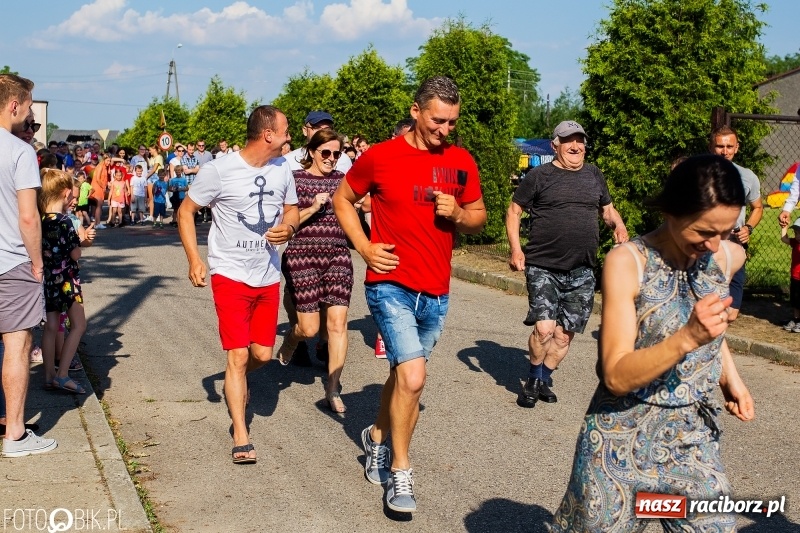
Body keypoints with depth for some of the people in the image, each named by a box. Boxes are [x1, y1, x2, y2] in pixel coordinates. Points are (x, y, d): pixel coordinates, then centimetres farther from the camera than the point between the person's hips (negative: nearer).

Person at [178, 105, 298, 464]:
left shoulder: (282, 169, 1)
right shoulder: (218, 170, -13)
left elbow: (291, 208, 15)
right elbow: (186, 212, -5)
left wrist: (289, 227, -9)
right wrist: (194, 259, -14)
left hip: (268, 275, 5)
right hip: (230, 274, -5)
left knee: (263, 354, 10)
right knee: (238, 355, -7)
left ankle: (236, 382, 46)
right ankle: (241, 439, 1)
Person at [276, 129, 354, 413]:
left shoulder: (342, 179, 10)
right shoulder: (295, 179, -1)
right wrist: (313, 208, -16)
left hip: (337, 256, 3)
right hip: (302, 255, -3)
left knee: (337, 322, -5)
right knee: (309, 327, -2)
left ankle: (332, 389, 4)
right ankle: (288, 343, 36)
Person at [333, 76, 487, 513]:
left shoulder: (461, 162, 3)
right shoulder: (380, 157, -6)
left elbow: (478, 216, 13)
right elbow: (342, 200, 7)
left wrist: (459, 214, -10)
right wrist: (364, 247, -6)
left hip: (436, 292, 5)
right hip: (391, 285, -4)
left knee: (404, 374, 18)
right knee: (413, 376, -16)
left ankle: (377, 437, 44)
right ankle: (399, 471, 1)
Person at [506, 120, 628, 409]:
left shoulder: (594, 175, 12)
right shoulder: (539, 176, -1)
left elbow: (607, 209, 24)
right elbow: (514, 211, 4)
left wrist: (618, 225, 1)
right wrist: (516, 249, -8)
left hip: (581, 272, 4)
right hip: (543, 267, -4)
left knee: (564, 334, 7)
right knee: (544, 328, -15)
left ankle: (544, 380, 27)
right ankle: (533, 380, 9)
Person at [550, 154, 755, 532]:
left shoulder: (730, 257, -3)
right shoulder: (627, 263, -19)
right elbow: (616, 376, -23)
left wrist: (731, 378, 5)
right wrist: (687, 339, -36)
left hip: (694, 440, 4)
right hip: (622, 442, -4)